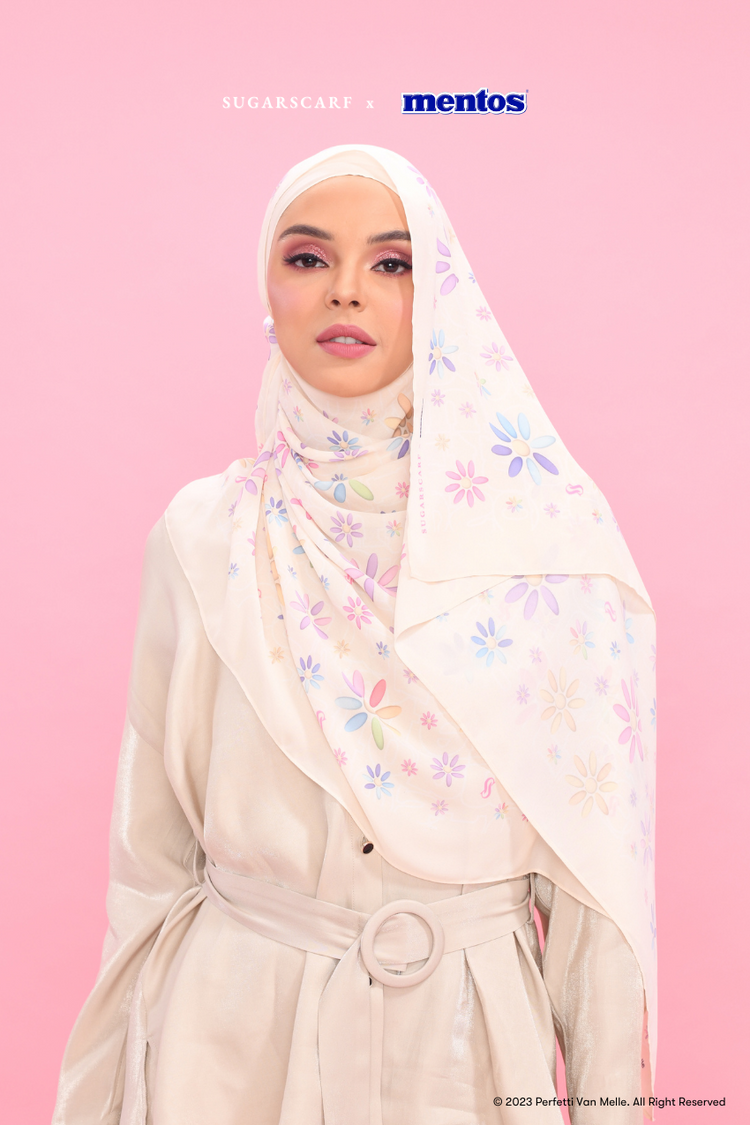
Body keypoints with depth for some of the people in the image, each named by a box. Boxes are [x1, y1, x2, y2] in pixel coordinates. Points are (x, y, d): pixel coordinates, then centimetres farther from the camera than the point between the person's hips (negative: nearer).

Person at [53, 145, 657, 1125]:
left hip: (468, 1029, 0)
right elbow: (154, 844, 0)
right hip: (234, 1026, 1)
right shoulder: (203, 535, -6)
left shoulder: (548, 536, -9)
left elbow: (593, 842, -5)